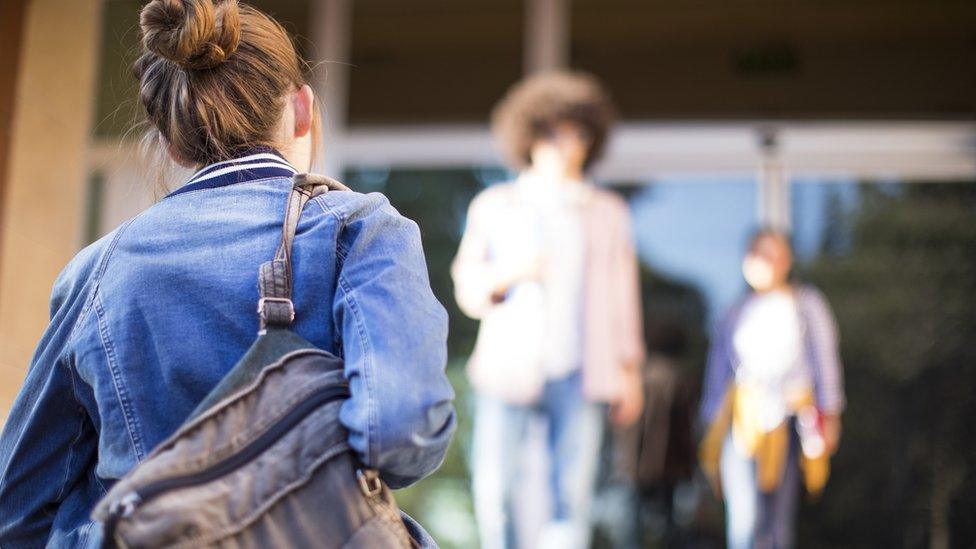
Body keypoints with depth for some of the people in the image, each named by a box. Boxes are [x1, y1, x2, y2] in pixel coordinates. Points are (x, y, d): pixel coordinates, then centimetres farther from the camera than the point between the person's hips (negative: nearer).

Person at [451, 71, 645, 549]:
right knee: (493, 492, -7)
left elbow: (622, 294, 14)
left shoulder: (608, 213, 15)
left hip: (579, 376, 1)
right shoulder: (493, 206, 12)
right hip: (509, 367, -1)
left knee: (572, 500, -3)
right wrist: (507, 274, -11)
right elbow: (467, 289, 9)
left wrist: (629, 370, 9)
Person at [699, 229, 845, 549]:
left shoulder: (806, 304, 7)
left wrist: (828, 415, -5)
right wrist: (713, 430, 14)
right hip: (742, 421, 1)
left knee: (779, 520, 1)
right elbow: (718, 374, 17)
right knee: (743, 516, -13)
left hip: (787, 424, -1)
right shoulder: (737, 315, 13)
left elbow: (824, 361, 4)